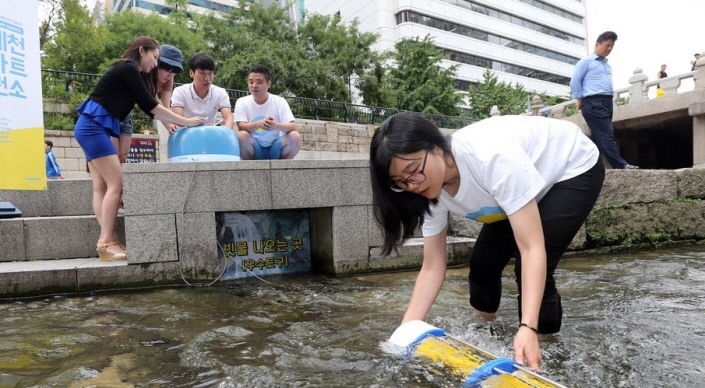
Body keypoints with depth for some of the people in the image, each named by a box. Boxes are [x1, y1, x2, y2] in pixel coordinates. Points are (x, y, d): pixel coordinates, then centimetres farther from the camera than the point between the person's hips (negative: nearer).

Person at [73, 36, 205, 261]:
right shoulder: (128, 68, -9)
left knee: (102, 186, 2)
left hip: (93, 128, 10)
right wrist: (185, 122, -8)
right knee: (115, 183, -14)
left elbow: (147, 107, 17)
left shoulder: (128, 72, 20)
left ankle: (106, 242, 1)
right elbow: (150, 105, -12)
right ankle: (107, 242, -14)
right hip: (93, 127, -10)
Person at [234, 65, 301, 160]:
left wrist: (277, 126, -41)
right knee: (241, 135, -31)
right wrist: (259, 124, -40)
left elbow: (293, 126, -18)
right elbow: (241, 127, -18)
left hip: (275, 148, 1)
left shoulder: (280, 101, -7)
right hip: (253, 150, 0)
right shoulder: (242, 102, -4)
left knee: (295, 136, -27)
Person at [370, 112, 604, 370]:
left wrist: (528, 328, -48)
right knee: (483, 262, 1)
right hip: (526, 181, 6)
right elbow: (432, 267, -16)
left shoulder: (493, 157, -41)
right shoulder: (432, 188, -20)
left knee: (530, 269, -18)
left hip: (574, 168, -6)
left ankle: (540, 353, 2)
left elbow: (532, 249, -39)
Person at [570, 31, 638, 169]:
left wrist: (610, 96, 17)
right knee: (607, 135, -14)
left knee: (599, 137, 6)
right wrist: (581, 100, -2)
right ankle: (620, 165, -19)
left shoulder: (607, 65, 24)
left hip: (607, 103, 8)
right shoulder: (586, 62, 2)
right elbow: (575, 82, -4)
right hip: (593, 103, -8)